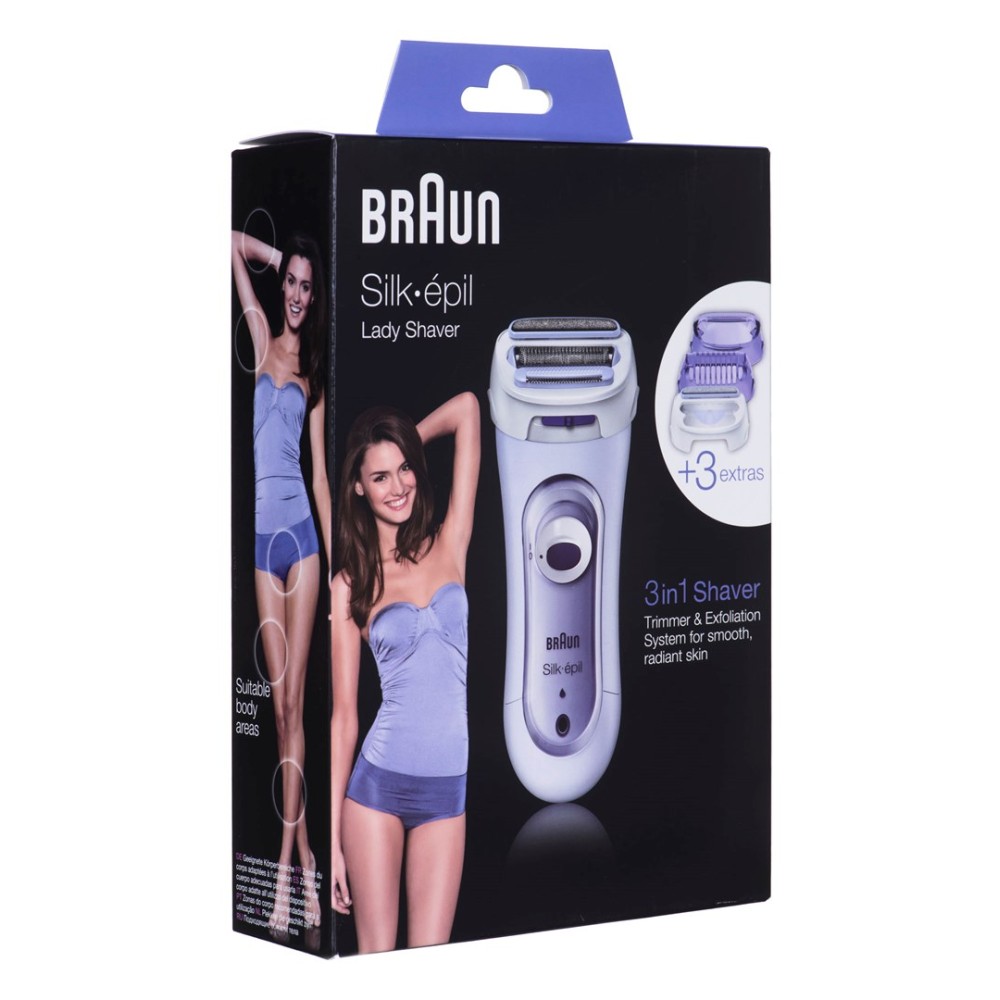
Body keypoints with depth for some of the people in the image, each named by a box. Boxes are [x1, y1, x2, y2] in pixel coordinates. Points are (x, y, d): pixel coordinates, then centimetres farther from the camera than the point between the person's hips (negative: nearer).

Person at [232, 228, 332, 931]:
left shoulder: (313, 373, 9)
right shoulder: (260, 339, 12)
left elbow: (321, 472, 6)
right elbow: (237, 246, 14)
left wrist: (338, 564, 2)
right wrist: (274, 257, 24)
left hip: (301, 532, -1)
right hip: (261, 535, 1)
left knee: (294, 698, -5)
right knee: (278, 701, 3)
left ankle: (287, 868, -4)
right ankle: (305, 859, 8)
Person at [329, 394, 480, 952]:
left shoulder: (449, 547, 5)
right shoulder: (349, 586, 1)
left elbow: (466, 409, 3)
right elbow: (344, 716, 0)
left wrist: (403, 445, 16)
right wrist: (331, 837, -2)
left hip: (448, 792, 2)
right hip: (378, 783, -1)